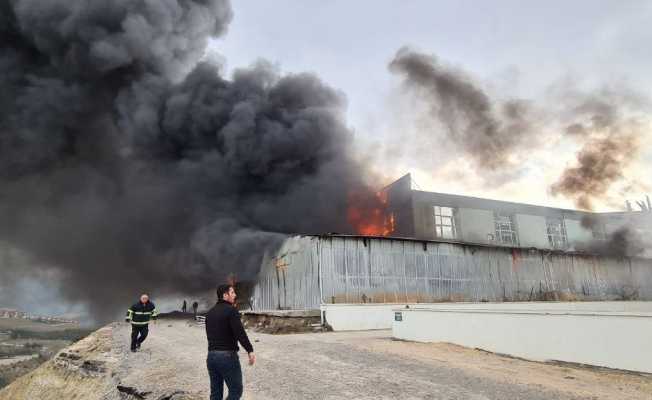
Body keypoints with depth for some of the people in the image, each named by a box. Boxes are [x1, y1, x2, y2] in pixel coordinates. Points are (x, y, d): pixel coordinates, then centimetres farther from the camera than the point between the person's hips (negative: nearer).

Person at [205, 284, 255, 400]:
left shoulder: (210, 312, 13)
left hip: (211, 356, 8)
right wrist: (250, 350, -21)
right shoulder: (231, 310, -12)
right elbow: (240, 333, -22)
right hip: (227, 356, -8)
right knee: (236, 390, 3)